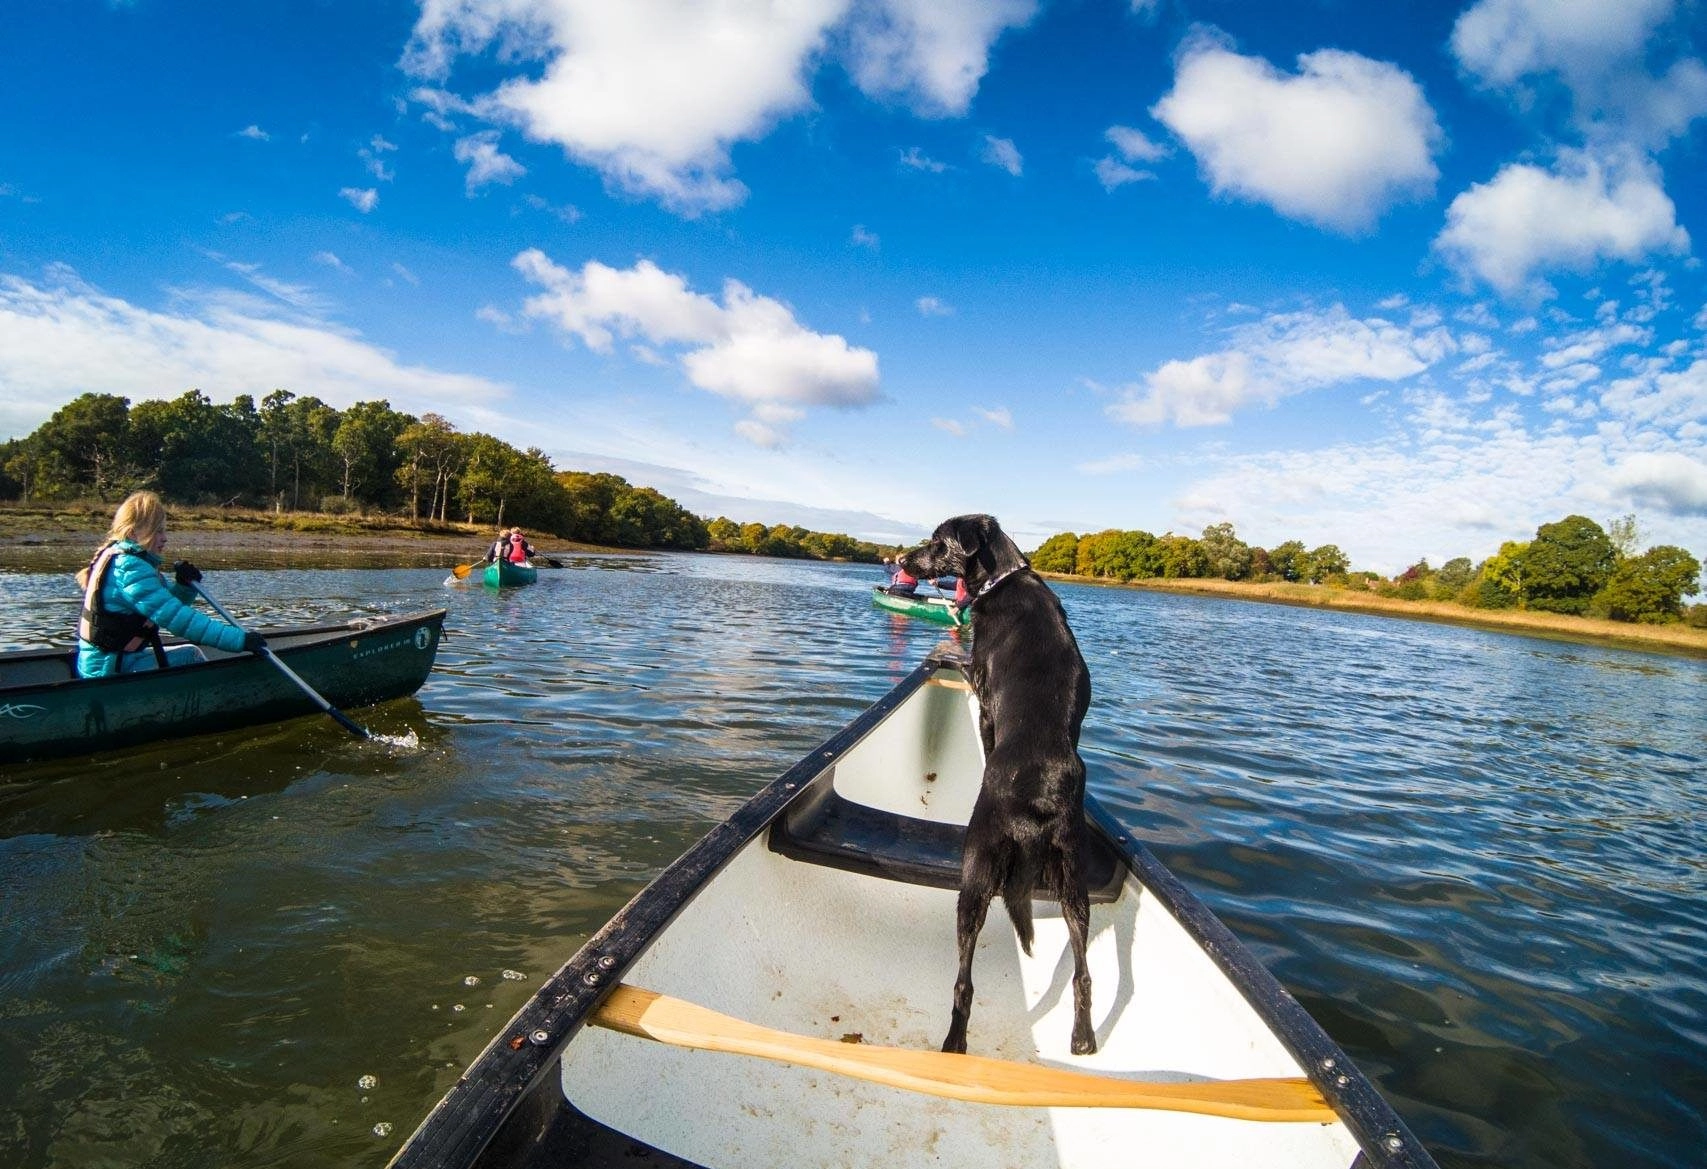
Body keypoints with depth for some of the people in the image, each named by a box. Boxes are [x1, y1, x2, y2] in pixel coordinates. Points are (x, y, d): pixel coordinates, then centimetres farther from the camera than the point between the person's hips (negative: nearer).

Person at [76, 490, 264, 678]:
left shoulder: (118, 557, 9)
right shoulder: (131, 569, -23)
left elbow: (167, 606, 12)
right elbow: (178, 619, -31)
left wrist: (185, 585, -9)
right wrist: (241, 639, -35)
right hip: (108, 670, -11)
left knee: (191, 654, 20)